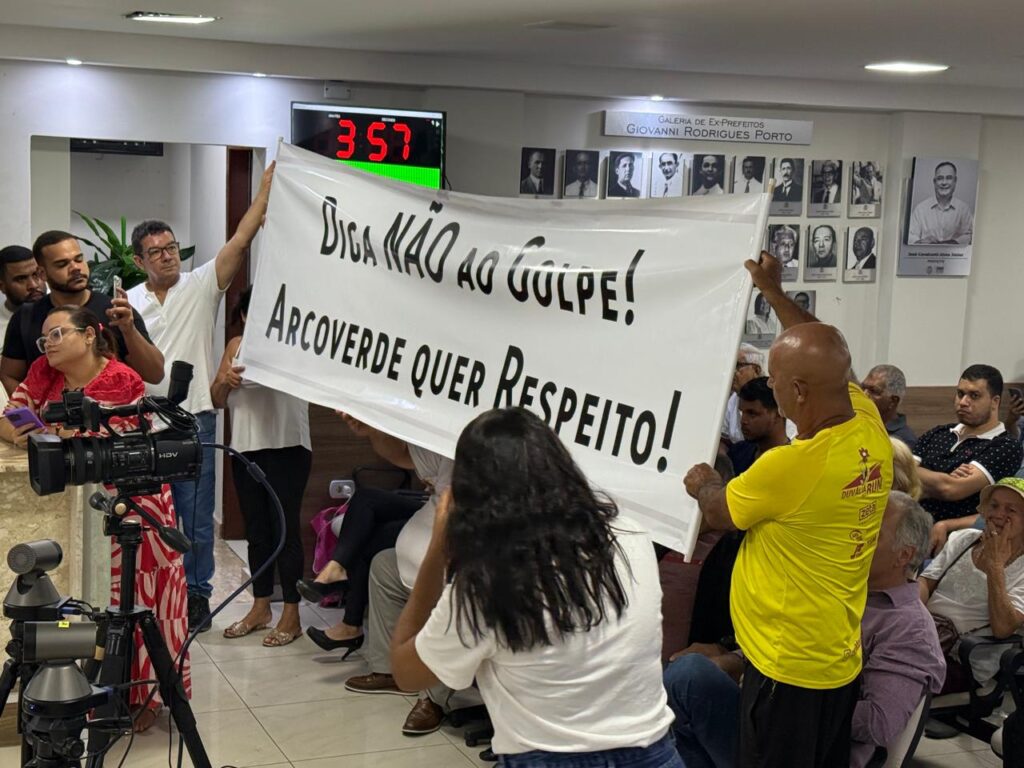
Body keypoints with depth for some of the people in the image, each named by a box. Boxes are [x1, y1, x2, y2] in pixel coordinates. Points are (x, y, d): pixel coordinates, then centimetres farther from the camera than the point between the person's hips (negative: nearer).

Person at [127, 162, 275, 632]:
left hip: (194, 421, -2)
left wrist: (266, 188, -13)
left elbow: (240, 240, -7)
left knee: (196, 518, 3)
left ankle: (196, 595, 14)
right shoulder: (127, 303, 8)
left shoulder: (201, 286, 1)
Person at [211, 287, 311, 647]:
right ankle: (260, 607, 23)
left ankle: (291, 615, 3)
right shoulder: (237, 345, 13)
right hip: (245, 448, 6)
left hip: (286, 447, -6)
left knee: (285, 527, -3)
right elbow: (217, 401, 15)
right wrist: (223, 381, -6)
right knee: (256, 528, 13)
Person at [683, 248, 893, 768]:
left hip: (788, 669, -8)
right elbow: (825, 358, 15)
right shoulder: (871, 428, -5)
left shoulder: (791, 466, -26)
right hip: (841, 662, 8)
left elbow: (718, 514, -6)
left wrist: (703, 483, 16)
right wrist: (774, 293, 20)